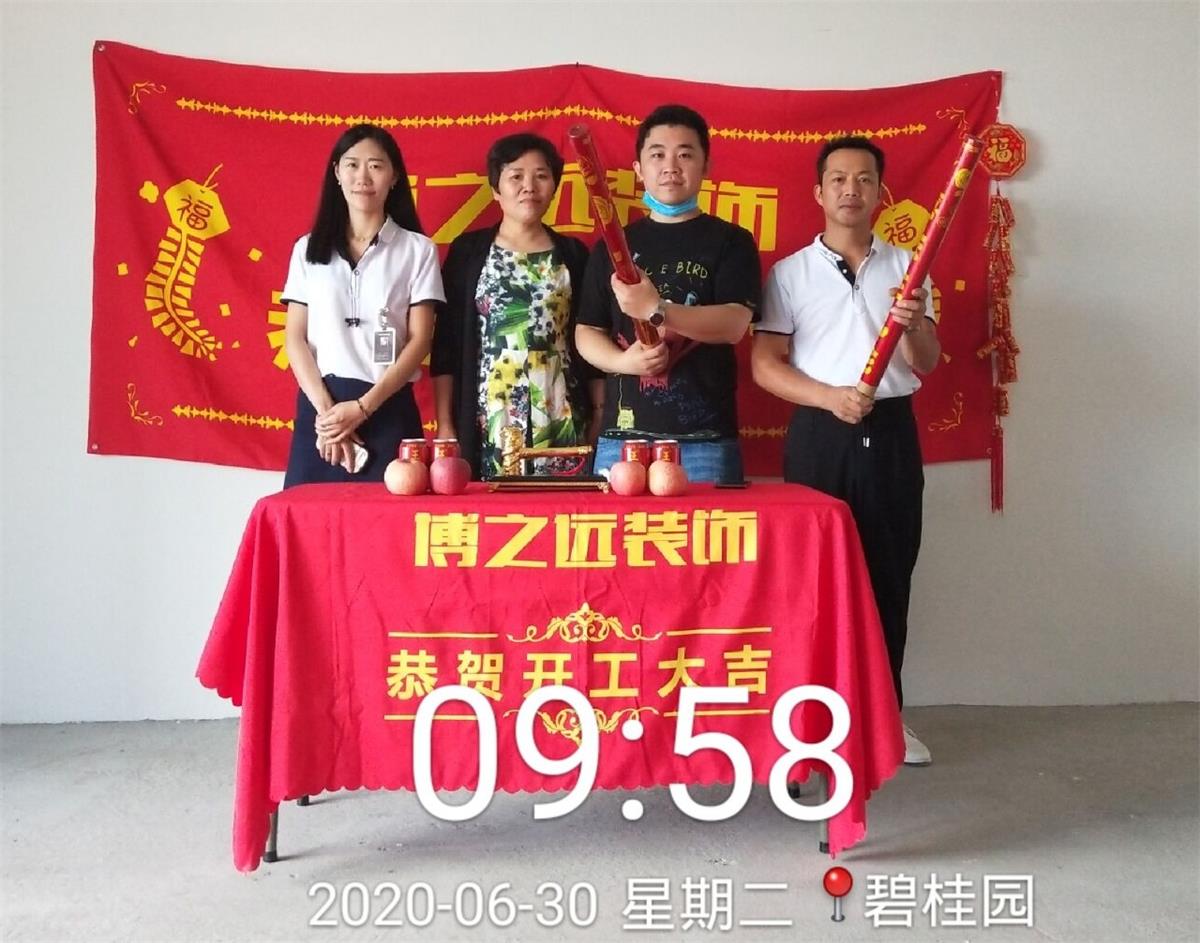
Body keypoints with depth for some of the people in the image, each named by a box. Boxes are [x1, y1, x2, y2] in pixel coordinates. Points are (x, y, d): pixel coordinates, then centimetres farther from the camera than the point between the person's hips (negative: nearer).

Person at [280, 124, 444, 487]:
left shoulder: (417, 250, 5)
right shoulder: (308, 248, 11)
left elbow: (419, 340, -2)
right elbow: (295, 338, 6)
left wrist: (362, 407, -11)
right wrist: (325, 410, -9)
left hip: (388, 409, -2)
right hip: (318, 407, 2)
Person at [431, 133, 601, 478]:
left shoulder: (574, 254, 10)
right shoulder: (468, 250, 6)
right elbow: (446, 344, 4)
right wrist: (445, 425, -2)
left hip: (562, 423, 1)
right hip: (489, 422, -1)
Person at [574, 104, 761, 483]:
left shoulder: (730, 241, 5)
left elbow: (734, 324, -10)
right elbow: (587, 331, 13)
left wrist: (656, 310, -24)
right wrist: (622, 361, -9)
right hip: (622, 434, 2)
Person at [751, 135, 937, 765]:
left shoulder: (904, 266, 11)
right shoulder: (790, 272, 4)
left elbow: (926, 364, 6)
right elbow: (764, 364, -3)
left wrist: (913, 325, -16)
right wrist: (829, 397, -18)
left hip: (891, 432, 2)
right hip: (819, 434, -2)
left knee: (889, 576, 6)